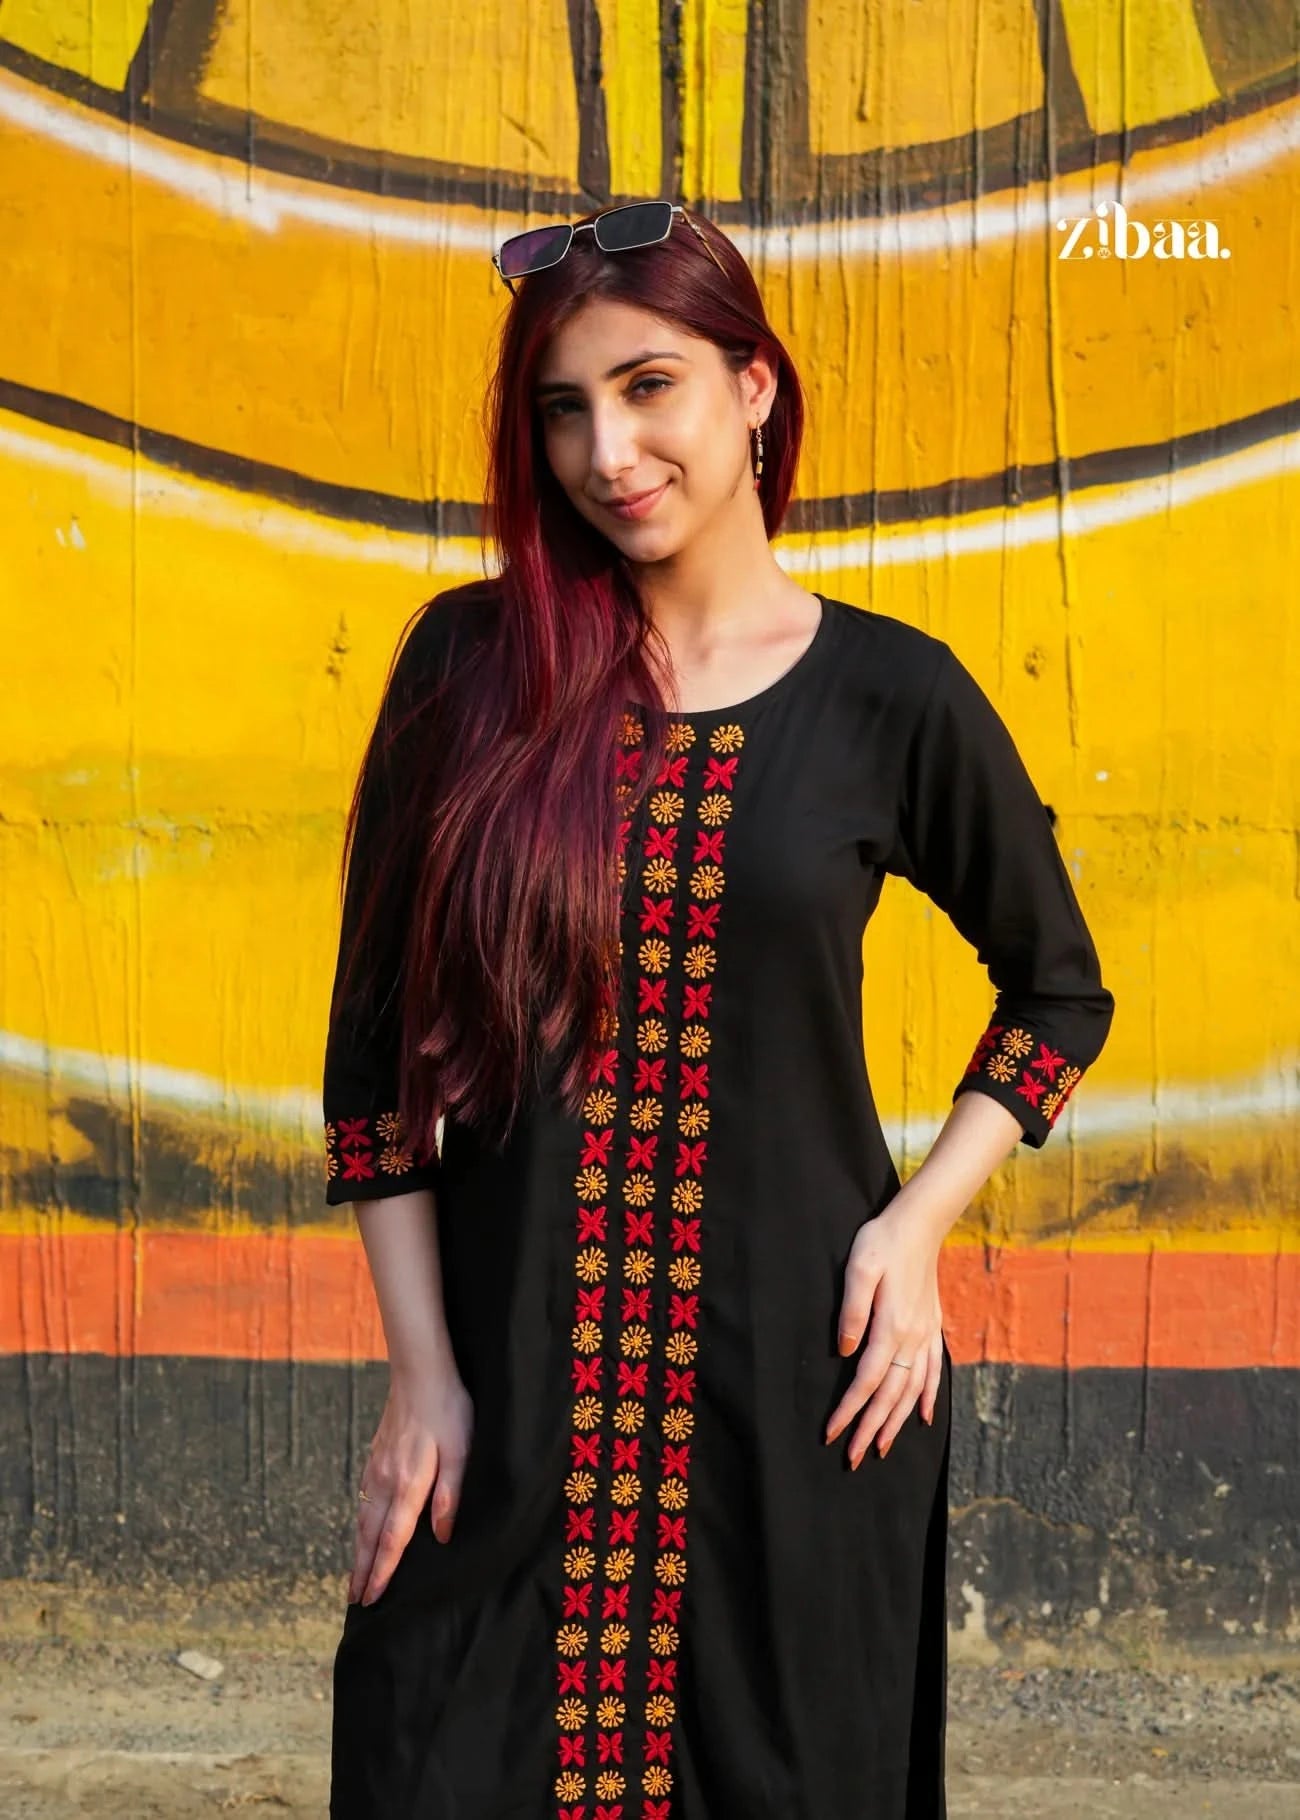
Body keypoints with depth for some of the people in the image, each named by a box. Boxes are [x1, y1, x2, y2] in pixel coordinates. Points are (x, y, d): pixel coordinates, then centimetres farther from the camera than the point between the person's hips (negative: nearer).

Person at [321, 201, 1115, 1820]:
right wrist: (420, 1368, -2)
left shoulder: (890, 698, -1)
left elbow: (1059, 986, 12)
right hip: (511, 1384, 1)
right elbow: (375, 1040, 3)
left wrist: (919, 1221, -1)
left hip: (800, 1387, 0)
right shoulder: (473, 666, 0)